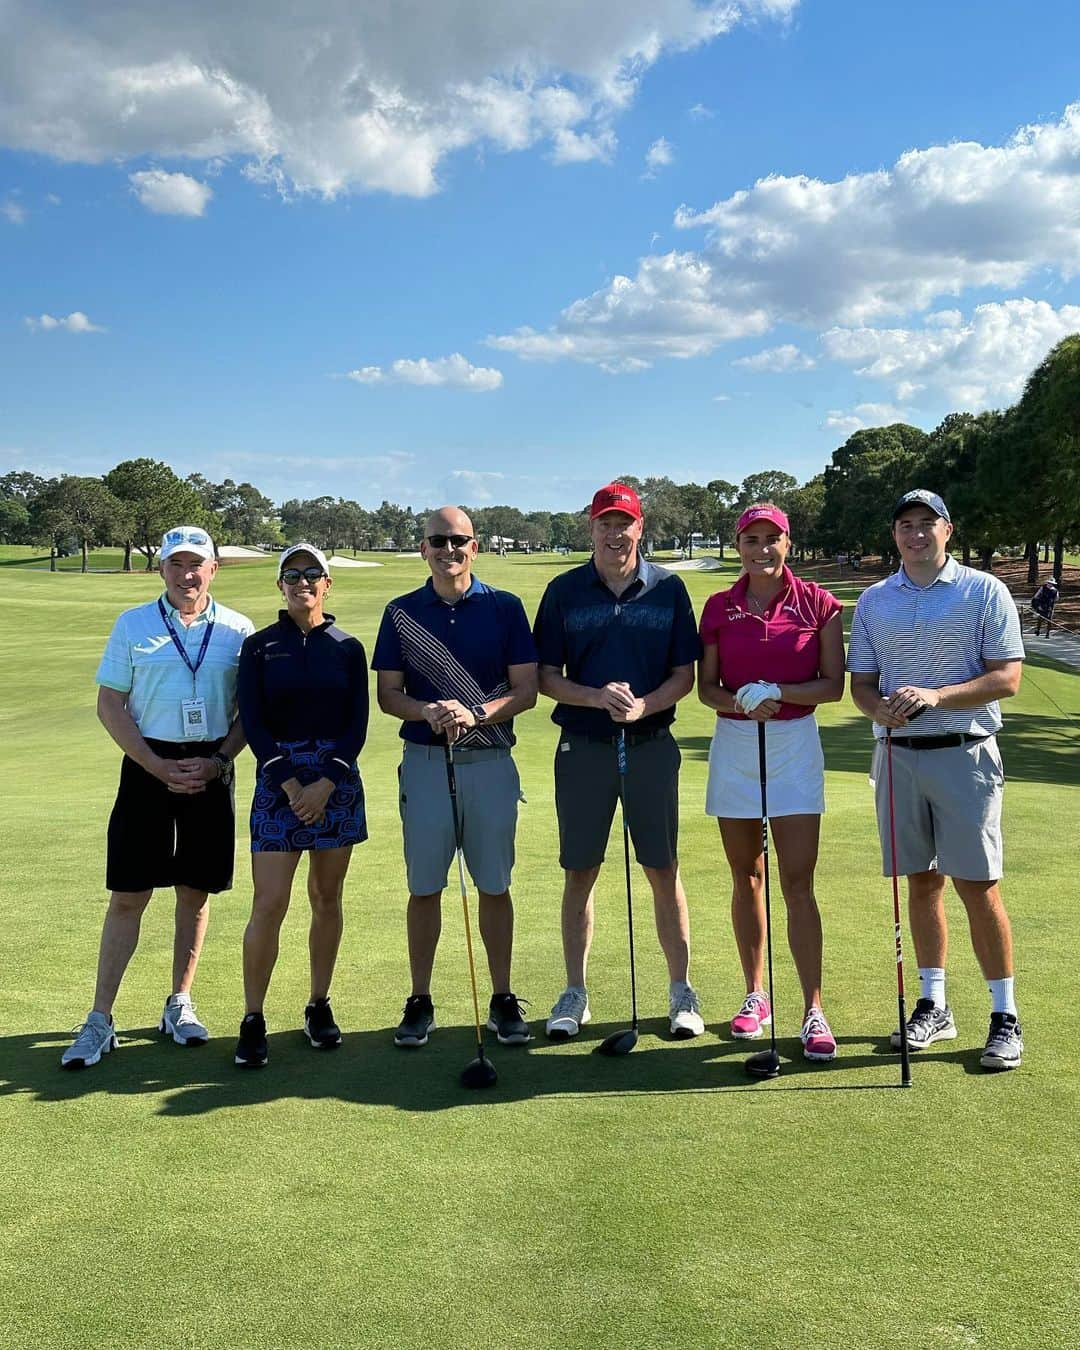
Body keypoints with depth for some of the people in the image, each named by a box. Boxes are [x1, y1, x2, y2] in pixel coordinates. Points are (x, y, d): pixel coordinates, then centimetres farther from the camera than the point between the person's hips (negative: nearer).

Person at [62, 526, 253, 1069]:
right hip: (148, 766, -1)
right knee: (128, 897, -2)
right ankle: (99, 1020, 4)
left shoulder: (238, 630, 5)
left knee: (196, 893, 9)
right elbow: (109, 704, 0)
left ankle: (179, 1005, 23)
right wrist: (158, 766, -9)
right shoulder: (133, 625, 3)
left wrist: (217, 762, -8)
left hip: (211, 771, 1)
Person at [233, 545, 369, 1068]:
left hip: (337, 780, 2)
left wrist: (325, 784, -11)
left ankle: (319, 1006, 21)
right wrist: (291, 785, -12)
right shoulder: (258, 647, 3)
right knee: (269, 904, -7)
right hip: (278, 779, -2)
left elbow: (357, 724, 1)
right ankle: (253, 1020, 3)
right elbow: (253, 724, -3)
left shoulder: (347, 648, 6)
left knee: (327, 898, 8)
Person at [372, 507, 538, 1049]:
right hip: (423, 760, 1)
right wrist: (428, 711, -15)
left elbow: (526, 689, 1)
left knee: (495, 886, 5)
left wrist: (476, 713, -16)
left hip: (490, 761, -1)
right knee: (424, 887, 5)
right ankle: (420, 1002, 16)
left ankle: (503, 1000, 16)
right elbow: (388, 694, 5)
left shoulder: (505, 608, 3)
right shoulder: (401, 613, 7)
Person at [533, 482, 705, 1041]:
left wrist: (643, 705, -16)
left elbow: (684, 674, 3)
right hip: (582, 745, 1)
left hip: (651, 745, 0)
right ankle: (575, 993, 17)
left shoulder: (668, 589, 4)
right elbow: (546, 677, 3)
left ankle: (681, 991, 15)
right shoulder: (564, 592, 4)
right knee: (579, 872, 6)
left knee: (663, 870, 3)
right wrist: (598, 697, -15)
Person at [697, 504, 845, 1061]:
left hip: (795, 744, -2)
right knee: (746, 877, 9)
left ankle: (813, 1010, -2)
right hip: (734, 743, 3)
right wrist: (741, 702, -15)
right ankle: (755, 995, 22)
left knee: (797, 882, -7)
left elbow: (833, 685, -2)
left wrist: (779, 692, -17)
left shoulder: (817, 603, -1)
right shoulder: (719, 608, 5)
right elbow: (706, 687, 5)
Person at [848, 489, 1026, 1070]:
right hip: (898, 755, 4)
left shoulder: (984, 592, 0)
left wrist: (935, 695, -18)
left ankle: (1005, 1016, 6)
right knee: (922, 883, 10)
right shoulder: (873, 602, 11)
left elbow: (1007, 678, -6)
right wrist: (881, 707, -12)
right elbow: (860, 683, 11)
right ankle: (933, 1005, 21)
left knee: (978, 886, -5)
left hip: (964, 754, -4)